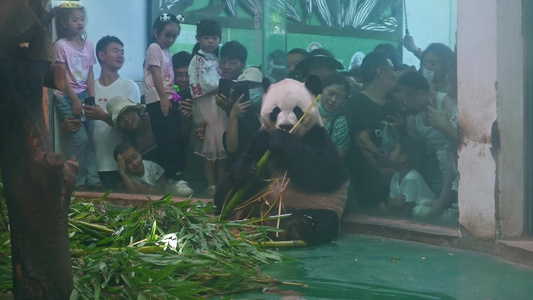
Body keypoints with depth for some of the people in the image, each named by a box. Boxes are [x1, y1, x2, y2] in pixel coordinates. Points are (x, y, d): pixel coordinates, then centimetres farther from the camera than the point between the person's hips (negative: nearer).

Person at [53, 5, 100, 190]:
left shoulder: (88, 45, 7)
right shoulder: (61, 45, -8)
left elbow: (90, 74, 8)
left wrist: (91, 98, -1)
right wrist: (75, 100, -14)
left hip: (84, 95, 5)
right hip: (66, 97, -5)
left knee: (91, 136, 3)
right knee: (80, 138, -10)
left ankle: (92, 177, 8)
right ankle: (78, 180, -1)